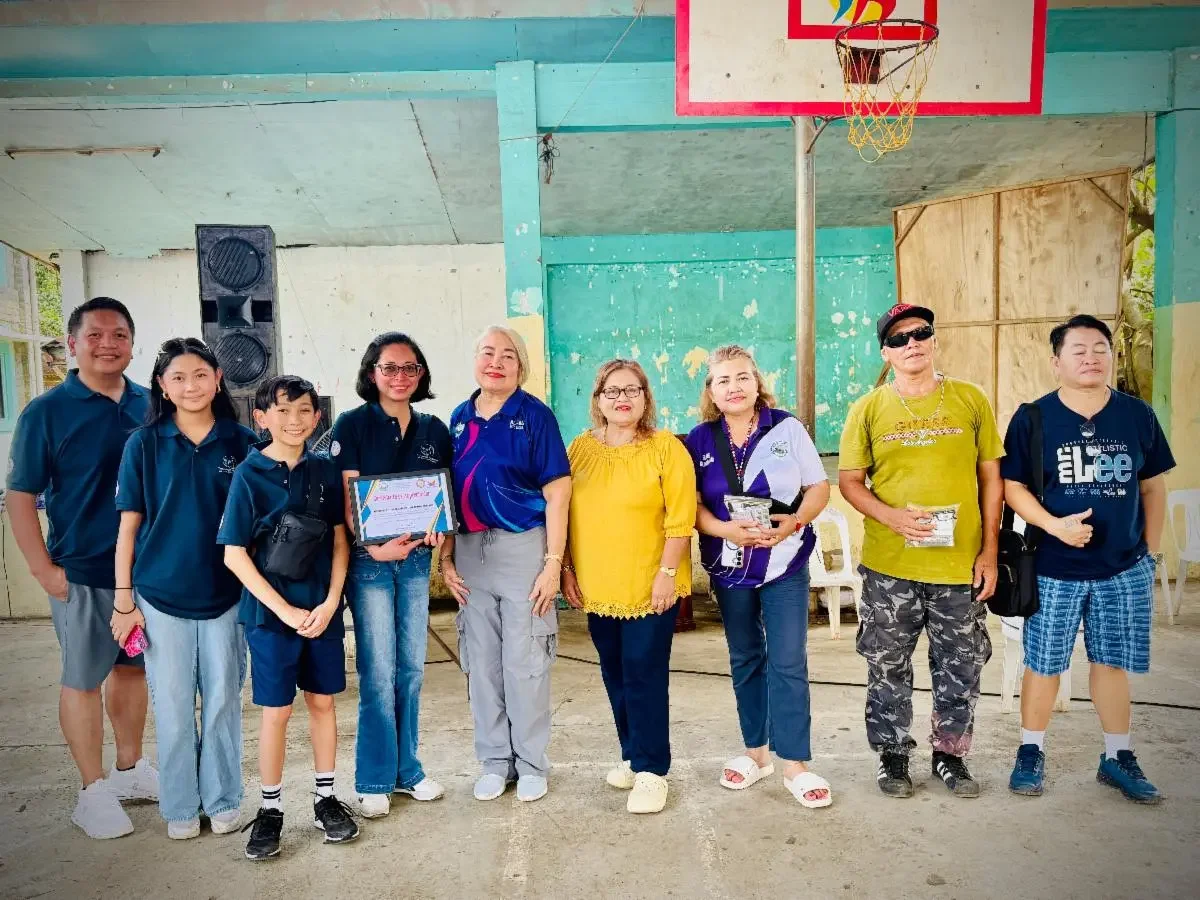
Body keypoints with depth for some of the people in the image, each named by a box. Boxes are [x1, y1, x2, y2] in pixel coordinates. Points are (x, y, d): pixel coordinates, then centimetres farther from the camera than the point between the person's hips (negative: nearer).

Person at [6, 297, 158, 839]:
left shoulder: (150, 406, 3)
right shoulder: (47, 412, -8)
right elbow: (20, 497, -7)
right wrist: (45, 572, -12)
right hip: (83, 573, -4)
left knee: (133, 668, 16)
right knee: (83, 680, 7)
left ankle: (130, 769, 33)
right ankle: (94, 792, 22)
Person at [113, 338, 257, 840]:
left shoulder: (242, 443, -1)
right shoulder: (144, 444, -1)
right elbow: (129, 525, 1)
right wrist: (123, 598, -2)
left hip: (225, 594, 1)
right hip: (161, 595, 0)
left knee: (223, 700, 10)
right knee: (172, 704, 9)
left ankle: (223, 799, 27)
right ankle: (179, 806, 27)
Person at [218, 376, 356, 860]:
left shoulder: (325, 472, 1)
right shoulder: (249, 474, -8)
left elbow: (340, 541, 5)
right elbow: (235, 554, -8)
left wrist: (330, 603, -7)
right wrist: (285, 610, -13)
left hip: (323, 610, 3)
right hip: (271, 612, -3)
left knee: (322, 701, 12)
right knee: (276, 710, 6)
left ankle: (326, 798, 28)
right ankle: (270, 808, 23)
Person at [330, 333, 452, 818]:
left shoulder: (435, 430, 8)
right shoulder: (352, 424, -4)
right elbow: (345, 498, -9)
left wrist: (439, 528, -9)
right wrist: (375, 546, -22)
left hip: (416, 559, 4)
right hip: (369, 560, -4)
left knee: (411, 667, 11)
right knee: (378, 672, -1)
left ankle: (407, 769, 26)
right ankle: (374, 780, 15)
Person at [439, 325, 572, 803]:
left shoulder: (535, 415, -6)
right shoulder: (460, 417, 8)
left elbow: (557, 494, -9)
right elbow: (448, 494, 11)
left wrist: (553, 562, -13)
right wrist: (446, 557, 6)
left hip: (523, 547, -4)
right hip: (471, 551, 5)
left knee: (525, 661, 5)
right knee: (480, 661, 12)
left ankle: (531, 764, 24)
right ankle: (495, 761, 29)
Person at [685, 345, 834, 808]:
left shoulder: (787, 428, -4)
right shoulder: (700, 439, -1)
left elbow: (819, 487, -1)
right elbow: (691, 504, -3)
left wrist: (797, 521, -20)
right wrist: (727, 529, -20)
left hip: (785, 563, -2)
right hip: (730, 566, 2)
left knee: (788, 662, -3)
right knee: (745, 660, 14)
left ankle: (795, 764, 8)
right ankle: (756, 751, 30)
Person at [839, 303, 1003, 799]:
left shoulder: (970, 400, 2)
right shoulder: (868, 409, 0)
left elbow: (990, 477, 5)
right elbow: (849, 480, 2)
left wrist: (989, 551, 0)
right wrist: (890, 515, -16)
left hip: (960, 564, 1)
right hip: (889, 567, -1)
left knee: (961, 667, 12)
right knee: (887, 666, 10)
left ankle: (950, 753, 33)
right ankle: (892, 755, 29)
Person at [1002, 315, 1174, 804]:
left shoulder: (1138, 415, 2)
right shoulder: (1032, 418, -6)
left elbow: (1153, 486, 10)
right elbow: (1012, 486, -6)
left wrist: (1151, 550, 9)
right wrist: (1055, 525, -20)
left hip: (1124, 569, 2)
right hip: (1054, 569, -2)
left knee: (1112, 662, 13)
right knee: (1044, 665, 7)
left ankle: (1117, 757, 30)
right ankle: (1031, 752, 24)